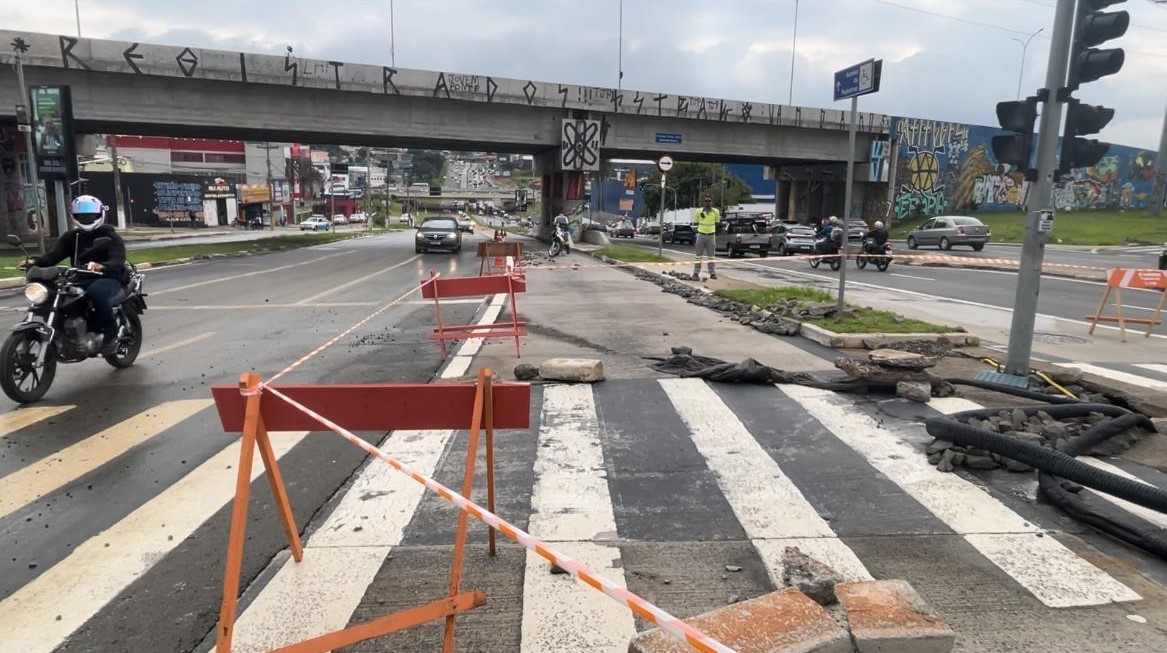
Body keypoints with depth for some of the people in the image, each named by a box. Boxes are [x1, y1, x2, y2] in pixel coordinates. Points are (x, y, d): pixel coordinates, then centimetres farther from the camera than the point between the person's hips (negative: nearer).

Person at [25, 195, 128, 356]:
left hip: (108, 278, -5)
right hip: (79, 280, 6)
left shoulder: (111, 236, 1)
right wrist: (35, 261, -20)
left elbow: (118, 262, -18)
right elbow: (54, 255, 3)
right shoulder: (70, 236, 18)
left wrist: (101, 266, -41)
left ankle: (111, 333, -24)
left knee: (96, 292, -39)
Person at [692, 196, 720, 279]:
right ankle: (696, 272, 5)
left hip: (711, 235, 1)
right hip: (701, 234, -1)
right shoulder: (699, 211, -1)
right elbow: (696, 223, 7)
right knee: (698, 256, 1)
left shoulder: (716, 212, 1)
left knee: (711, 256, 7)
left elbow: (717, 223, 11)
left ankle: (712, 273, 12)